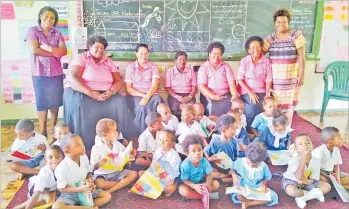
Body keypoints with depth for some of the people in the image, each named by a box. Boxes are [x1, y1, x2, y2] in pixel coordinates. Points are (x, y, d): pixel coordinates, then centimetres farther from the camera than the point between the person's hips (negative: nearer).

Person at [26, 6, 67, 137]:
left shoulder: (57, 34, 10)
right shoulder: (32, 31, 0)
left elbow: (63, 51, -2)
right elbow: (34, 50, -12)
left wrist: (48, 48, -15)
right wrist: (55, 53, -8)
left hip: (56, 73, 3)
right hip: (40, 73, -3)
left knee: (55, 100, 9)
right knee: (42, 101, 2)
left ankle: (54, 127, 23)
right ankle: (42, 130, 13)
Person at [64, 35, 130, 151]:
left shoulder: (109, 62, 14)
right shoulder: (81, 58, 1)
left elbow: (119, 81, 6)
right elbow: (71, 78, -14)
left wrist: (111, 92, -18)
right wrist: (91, 93, -25)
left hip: (105, 94, 4)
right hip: (83, 93, -3)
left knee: (120, 102, -25)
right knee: (80, 105, -36)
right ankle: (85, 146, -24)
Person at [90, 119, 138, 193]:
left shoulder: (117, 144, 3)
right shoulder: (96, 148, -9)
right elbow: (93, 167, -11)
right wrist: (100, 163, -32)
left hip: (117, 172, 4)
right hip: (103, 175, -4)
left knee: (134, 174, -17)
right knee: (97, 183, -36)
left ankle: (110, 190, -24)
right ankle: (124, 183, -16)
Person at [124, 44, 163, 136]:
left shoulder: (153, 66, 12)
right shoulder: (130, 67, 10)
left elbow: (155, 84, -2)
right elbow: (128, 88, 2)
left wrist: (147, 96, -21)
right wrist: (143, 95, -13)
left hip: (151, 95, 1)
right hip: (135, 96, -1)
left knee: (158, 100, -33)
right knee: (143, 107, -34)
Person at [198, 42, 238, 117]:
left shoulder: (226, 66, 14)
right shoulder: (203, 68, 5)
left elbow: (231, 82, 4)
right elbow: (201, 86, -6)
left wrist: (235, 95, -15)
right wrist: (214, 97, -19)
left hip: (226, 96, 3)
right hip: (209, 97, -2)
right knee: (214, 109, -31)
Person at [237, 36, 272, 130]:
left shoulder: (267, 61, -1)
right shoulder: (244, 61, -5)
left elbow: (268, 80, -2)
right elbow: (240, 79, -7)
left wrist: (267, 94, -13)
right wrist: (250, 93, -15)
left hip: (261, 91, 2)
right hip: (246, 91, -1)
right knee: (253, 107, -27)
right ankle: (249, 130, -4)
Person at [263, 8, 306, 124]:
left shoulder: (296, 35, -4)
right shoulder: (271, 38, 5)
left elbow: (301, 56, -5)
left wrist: (301, 75, -8)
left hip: (290, 78, -2)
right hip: (274, 78, 2)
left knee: (288, 102, 7)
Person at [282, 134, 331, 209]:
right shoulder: (294, 160, -27)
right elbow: (299, 177, -37)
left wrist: (309, 181, -25)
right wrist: (303, 160, -44)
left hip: (307, 182, 6)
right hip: (291, 180, -6)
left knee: (327, 186, -6)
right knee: (291, 191, -39)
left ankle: (302, 198, -13)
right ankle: (315, 193, -11)